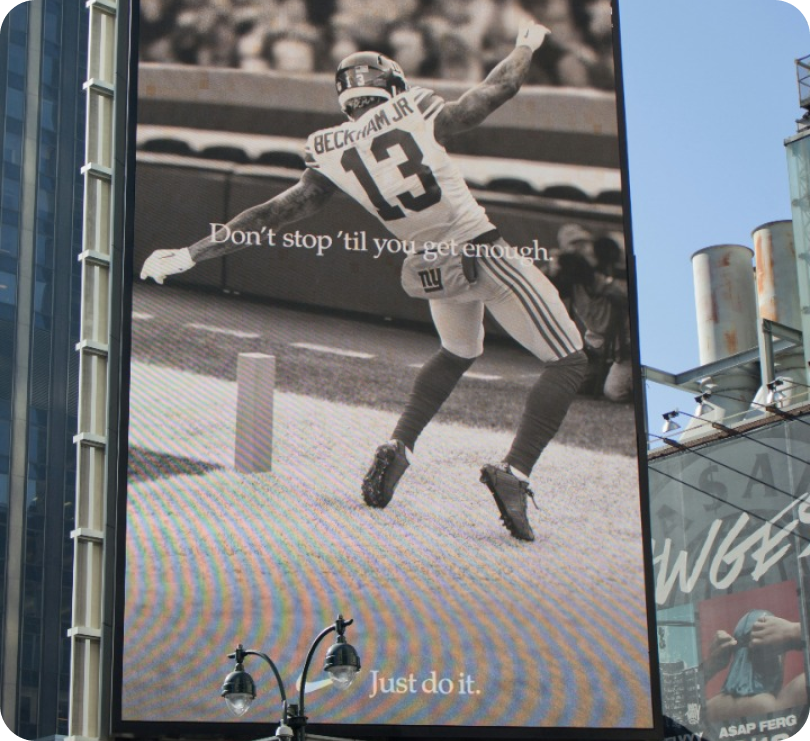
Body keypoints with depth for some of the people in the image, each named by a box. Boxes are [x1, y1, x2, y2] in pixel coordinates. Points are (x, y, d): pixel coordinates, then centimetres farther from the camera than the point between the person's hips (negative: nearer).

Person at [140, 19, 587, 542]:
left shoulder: (331, 155, -2)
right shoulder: (418, 115, -9)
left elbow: (273, 214, -3)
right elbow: (498, 90, 4)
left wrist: (189, 254, 2)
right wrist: (527, 46, 24)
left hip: (432, 267, 5)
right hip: (483, 253, -5)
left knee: (458, 354, 33)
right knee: (568, 363, 2)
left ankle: (397, 449, 21)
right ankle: (514, 473, -12)